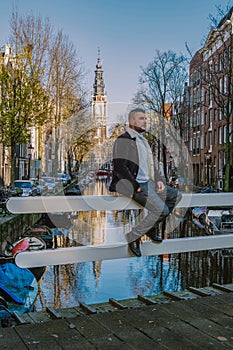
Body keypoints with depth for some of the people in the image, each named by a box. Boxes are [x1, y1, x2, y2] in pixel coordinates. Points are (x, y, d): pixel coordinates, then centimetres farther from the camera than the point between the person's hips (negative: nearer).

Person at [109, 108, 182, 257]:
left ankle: (151, 227, 15)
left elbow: (151, 165, 23)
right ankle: (133, 237, -8)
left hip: (147, 183, 10)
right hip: (132, 185, -10)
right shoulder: (123, 140, -10)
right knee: (161, 209, -21)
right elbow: (119, 167, -19)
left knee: (175, 196, 8)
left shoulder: (143, 140, 20)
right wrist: (136, 186, -19)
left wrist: (159, 179, 5)